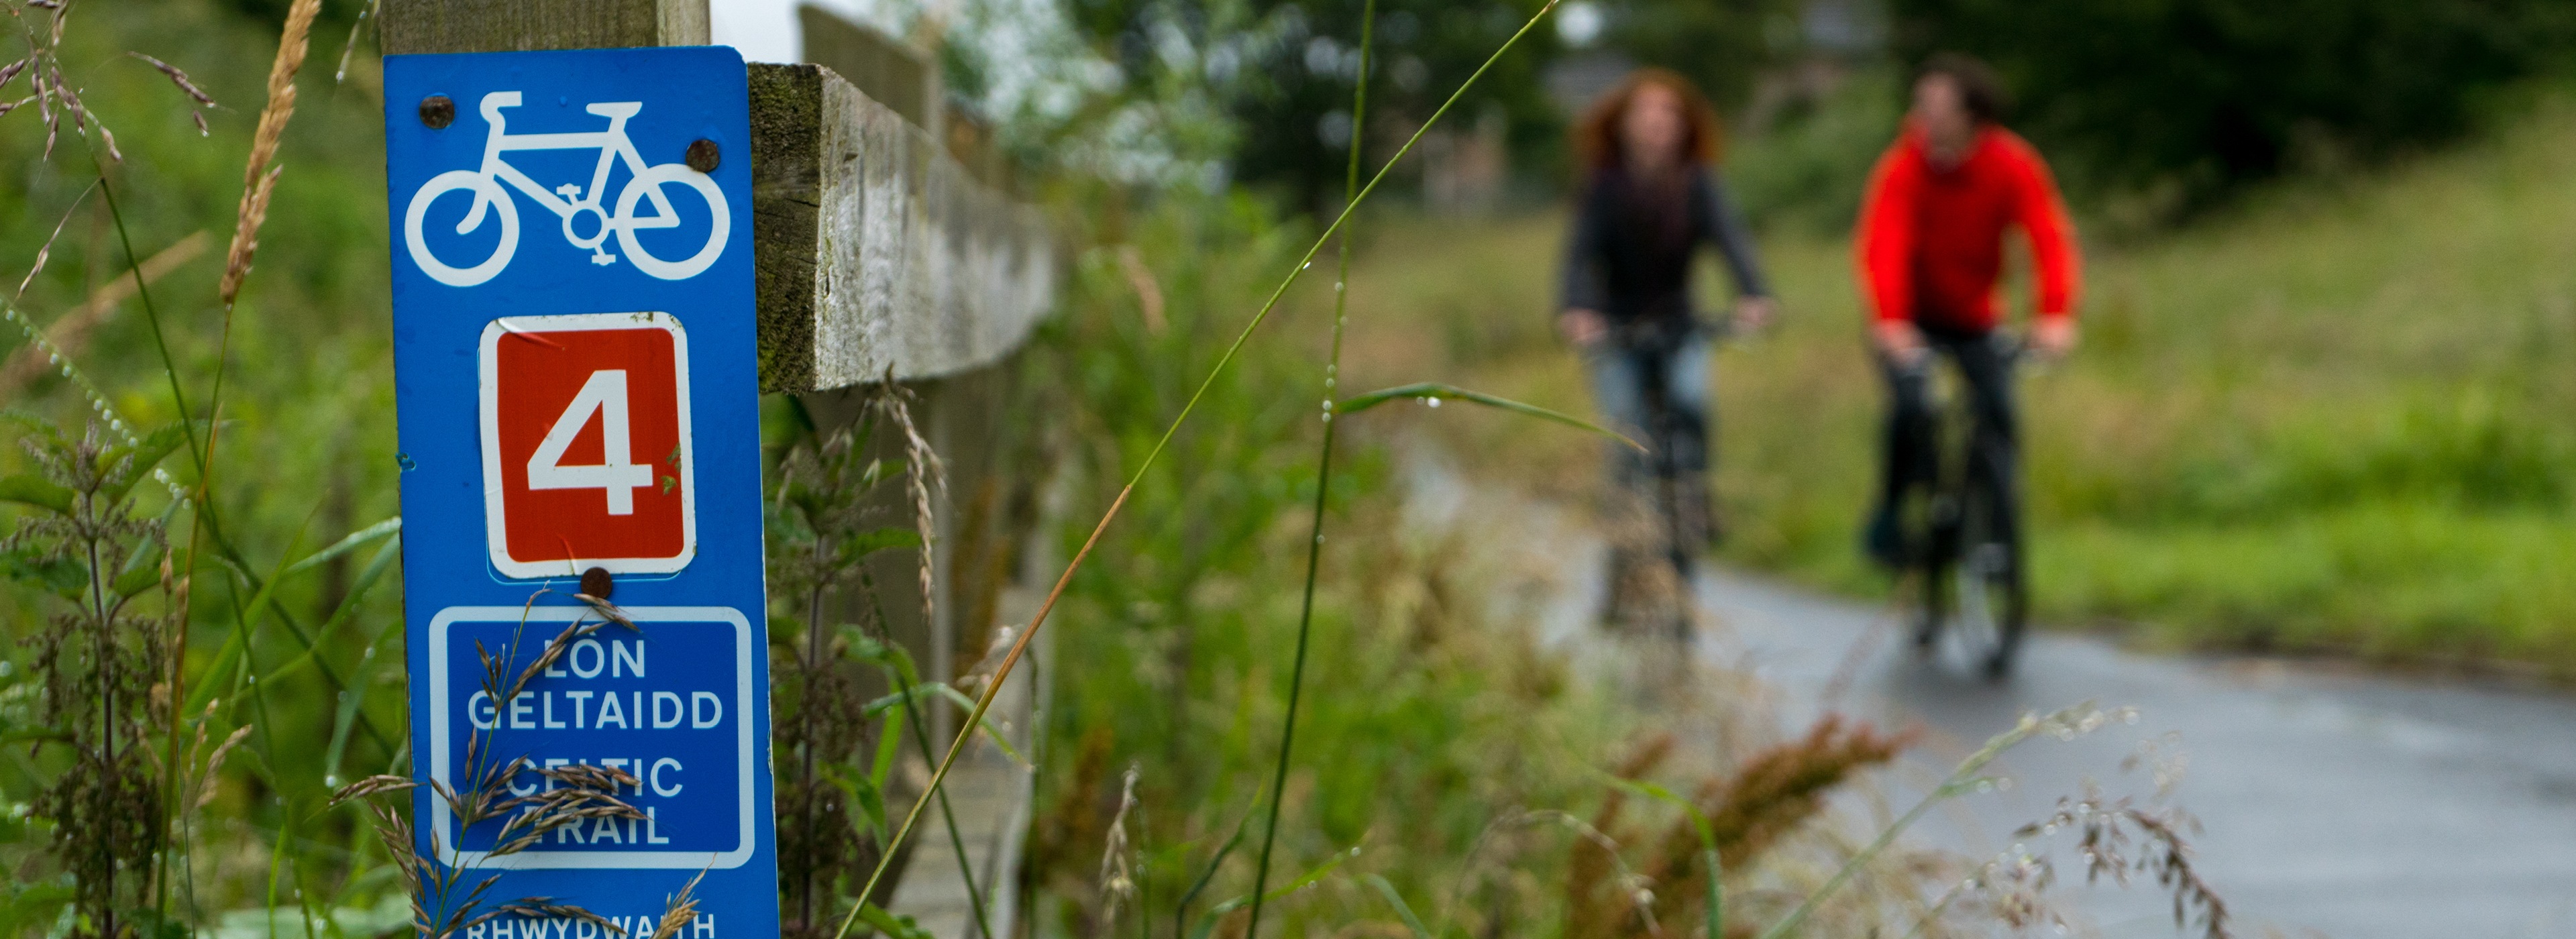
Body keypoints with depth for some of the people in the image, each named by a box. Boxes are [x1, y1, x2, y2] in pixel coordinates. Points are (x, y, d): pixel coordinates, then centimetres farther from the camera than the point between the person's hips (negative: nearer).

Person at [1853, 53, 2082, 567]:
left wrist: (2056, 317, -42)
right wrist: (1889, 322, -50)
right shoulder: (1903, 168, -22)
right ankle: (1891, 516, -5)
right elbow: (1882, 247, -34)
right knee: (1912, 404, -24)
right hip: (1911, 323, -2)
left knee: (1998, 417, -12)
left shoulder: (2013, 166, -17)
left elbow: (2050, 239, -26)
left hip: (1975, 322, 2)